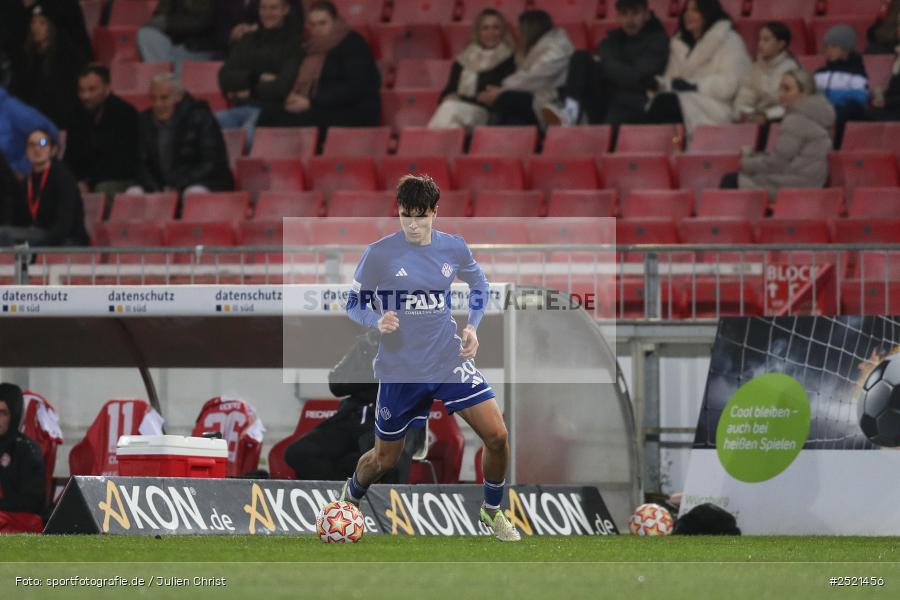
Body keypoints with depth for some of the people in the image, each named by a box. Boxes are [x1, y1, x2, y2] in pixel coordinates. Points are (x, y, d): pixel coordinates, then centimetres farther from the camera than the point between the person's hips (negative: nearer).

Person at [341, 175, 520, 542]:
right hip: (400, 371, -2)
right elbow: (354, 305, -4)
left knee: (497, 436, -10)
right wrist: (377, 322, -24)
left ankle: (492, 511, 14)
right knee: (384, 459, 9)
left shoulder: (454, 249, -3)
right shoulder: (378, 254, -13)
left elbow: (479, 284, 18)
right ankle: (350, 499, 43)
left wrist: (473, 325, 4)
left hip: (450, 361, 2)